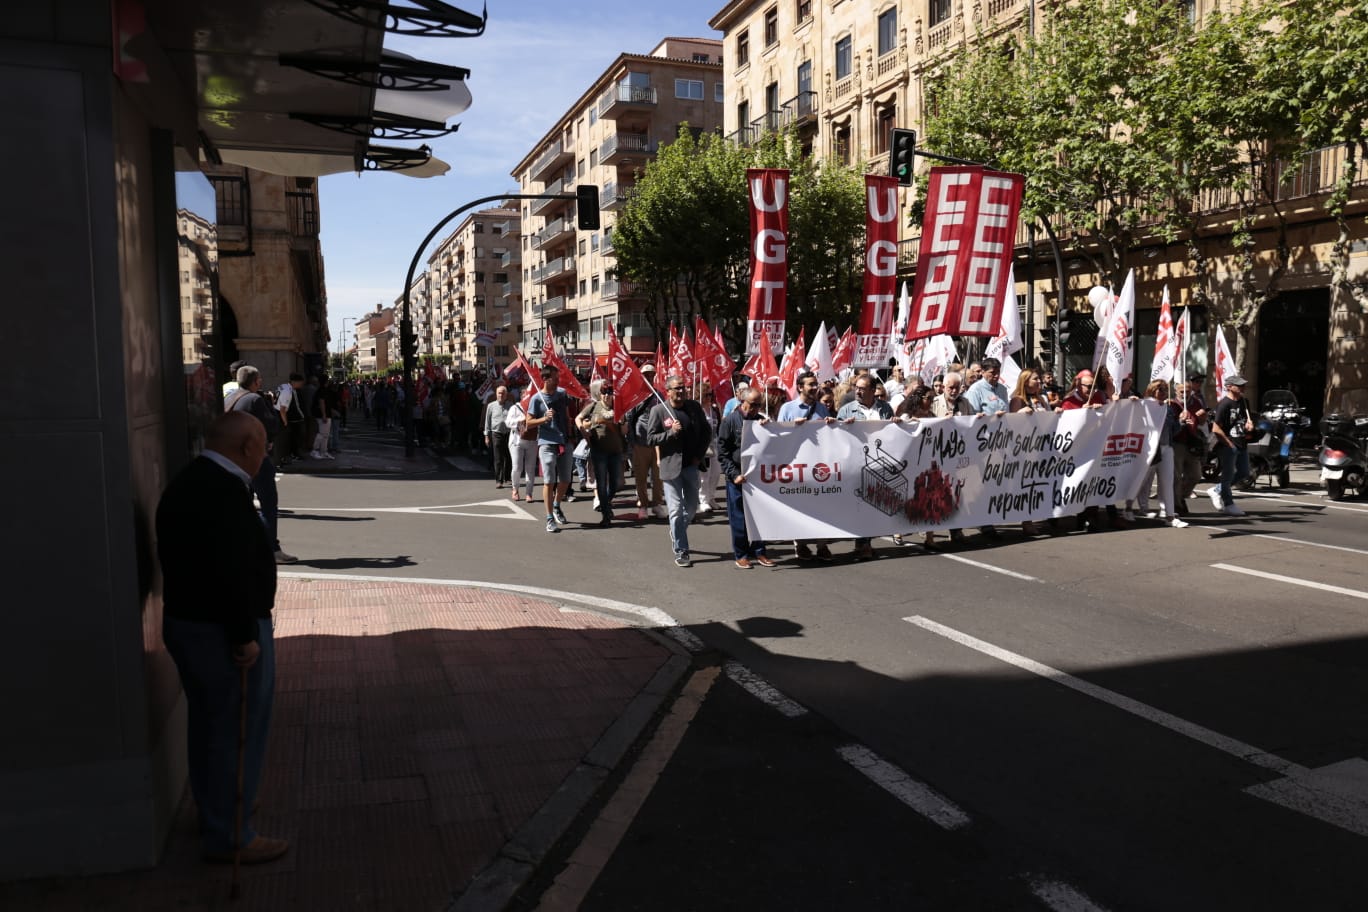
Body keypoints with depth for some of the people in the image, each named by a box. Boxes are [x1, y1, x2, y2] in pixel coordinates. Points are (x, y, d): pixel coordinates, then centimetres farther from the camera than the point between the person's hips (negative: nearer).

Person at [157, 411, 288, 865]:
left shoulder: (186, 483, 9)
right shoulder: (224, 491, -24)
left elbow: (177, 557, 15)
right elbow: (232, 572, -28)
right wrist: (245, 636, -21)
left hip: (186, 623, 10)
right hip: (224, 632, -10)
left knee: (209, 726, 22)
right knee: (237, 730, 3)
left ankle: (214, 815, 39)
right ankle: (229, 836, 15)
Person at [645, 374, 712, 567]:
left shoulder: (694, 407, 4)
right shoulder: (658, 411, -6)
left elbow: (706, 431, 13)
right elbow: (650, 439, -6)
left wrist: (700, 455, 3)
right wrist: (671, 432, -19)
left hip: (691, 465, 4)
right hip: (671, 466, -4)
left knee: (691, 507, 13)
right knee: (676, 510, -2)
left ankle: (676, 533, 40)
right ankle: (680, 552, 4)